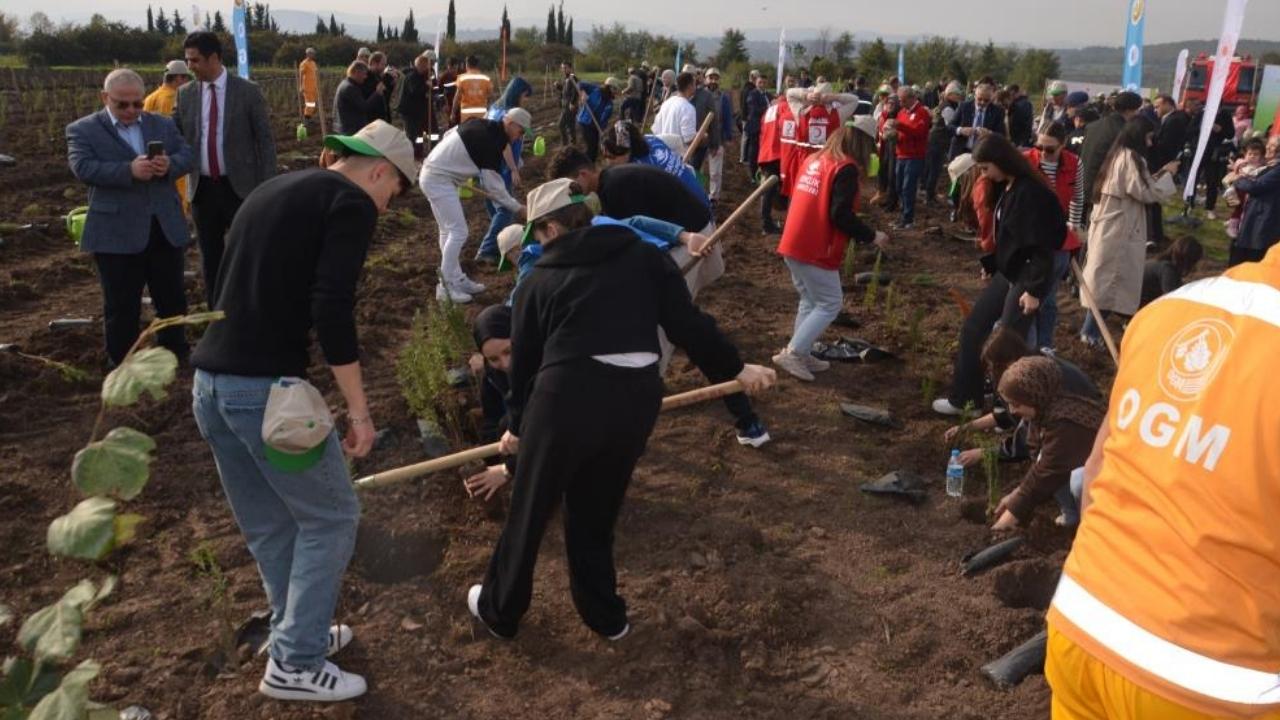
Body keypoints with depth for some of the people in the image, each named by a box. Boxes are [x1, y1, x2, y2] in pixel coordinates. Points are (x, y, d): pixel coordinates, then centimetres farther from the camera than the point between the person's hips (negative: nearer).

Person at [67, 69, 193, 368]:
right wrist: (129, 171, -27)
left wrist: (170, 164, -17)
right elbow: (83, 168, -14)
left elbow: (186, 154, 6)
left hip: (166, 227, 4)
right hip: (116, 232, -3)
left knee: (172, 299, 13)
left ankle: (176, 356, 28)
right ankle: (123, 366, 17)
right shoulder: (82, 130, 0)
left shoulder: (163, 124, 12)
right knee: (122, 306, 5)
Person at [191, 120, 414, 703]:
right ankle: (294, 664, 15)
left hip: (209, 384, 9)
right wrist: (358, 408, -14)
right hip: (264, 387, -9)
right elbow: (332, 309, -18)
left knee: (269, 525, 21)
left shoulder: (270, 191, 19)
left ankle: (296, 633, 36)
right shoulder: (351, 202, -6)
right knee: (330, 518, 8)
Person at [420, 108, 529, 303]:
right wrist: (518, 208, -6)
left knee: (449, 230, 14)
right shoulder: (491, 143, -19)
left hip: (432, 173, 10)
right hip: (439, 180, -10)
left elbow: (447, 135, 18)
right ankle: (446, 287, -4)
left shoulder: (480, 125, 7)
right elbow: (495, 187, -15)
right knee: (458, 232, -9)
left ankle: (457, 280, 21)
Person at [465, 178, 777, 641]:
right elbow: (687, 322, 6)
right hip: (638, 397, 2)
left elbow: (524, 361, 20)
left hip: (568, 396, -2)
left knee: (530, 510, 18)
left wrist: (517, 424, 34)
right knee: (596, 512, 24)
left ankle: (499, 611, 37)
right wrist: (733, 368, 18)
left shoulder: (539, 282, 13)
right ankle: (605, 616, 37)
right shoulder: (644, 256, 14)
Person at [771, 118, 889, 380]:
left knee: (811, 301, 20)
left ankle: (800, 354, 22)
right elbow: (841, 215, -20)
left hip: (794, 244, 9)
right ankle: (792, 353, -2)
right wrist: (871, 236, -8)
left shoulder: (815, 159, 12)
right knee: (830, 304, 3)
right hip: (816, 250, -8)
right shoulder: (846, 168, -13)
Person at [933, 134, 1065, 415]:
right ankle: (962, 397, 22)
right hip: (1006, 271, 10)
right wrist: (990, 265, 19)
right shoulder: (1005, 189, 6)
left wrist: (1034, 290, -22)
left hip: (1027, 276, -10)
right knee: (973, 327, 12)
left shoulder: (1030, 192, -21)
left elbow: (1042, 245, -22)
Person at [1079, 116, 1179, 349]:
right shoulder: (1130, 158, -15)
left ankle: (1091, 328, 16)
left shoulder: (1120, 154, 14)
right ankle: (1091, 331, -3)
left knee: (1103, 278, 12)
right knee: (1109, 279, -6)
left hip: (1111, 226, 10)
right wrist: (1167, 174, -3)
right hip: (1118, 228, -10)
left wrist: (1158, 175, 13)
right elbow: (1146, 192, -15)